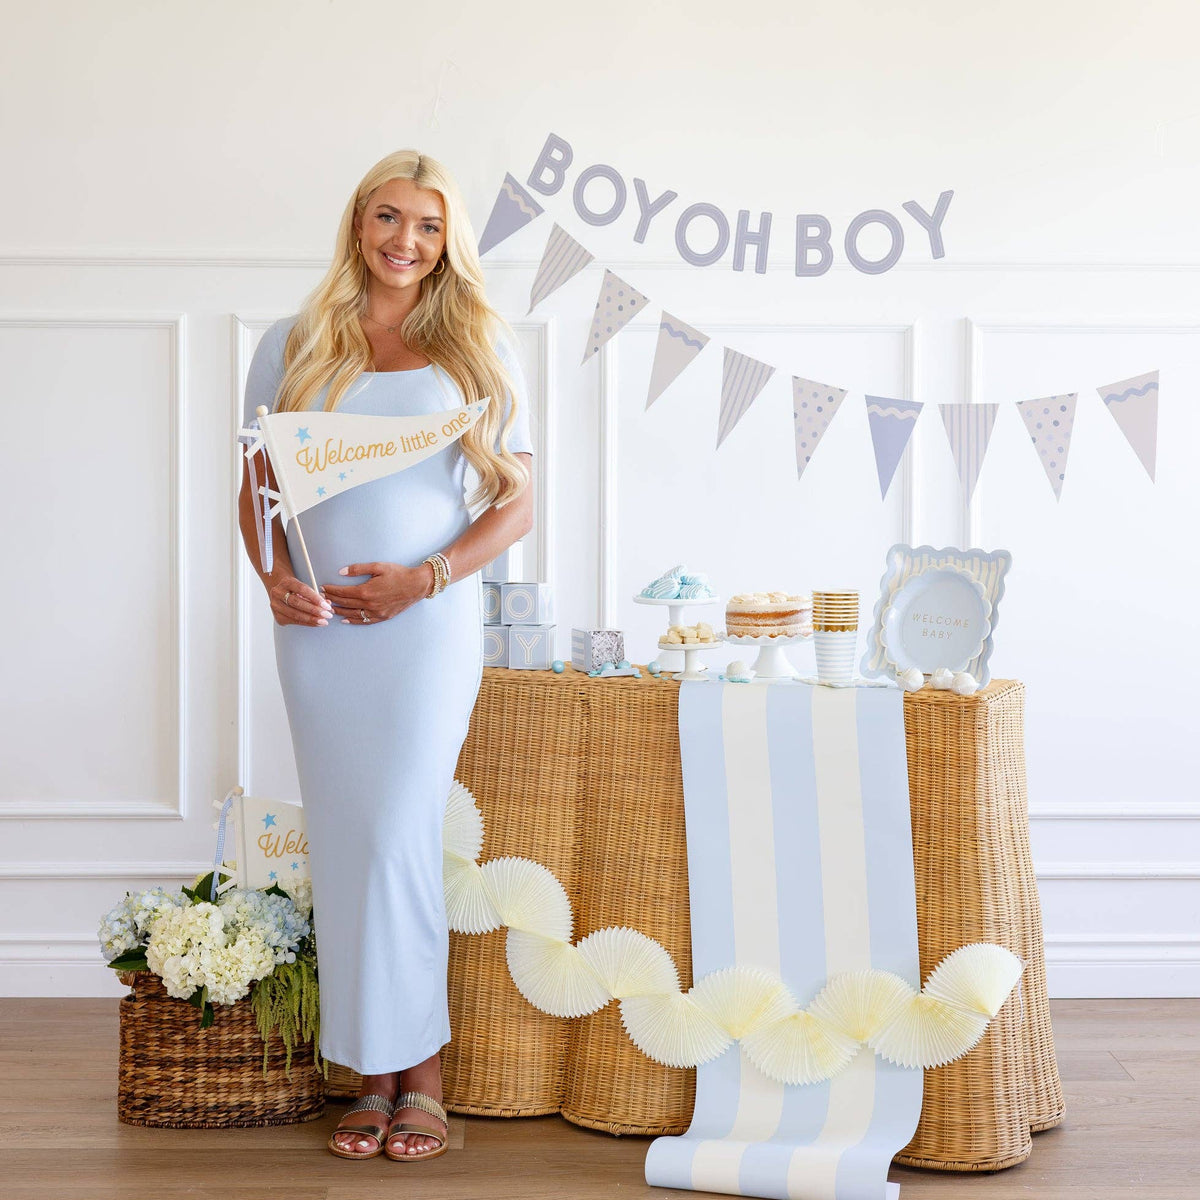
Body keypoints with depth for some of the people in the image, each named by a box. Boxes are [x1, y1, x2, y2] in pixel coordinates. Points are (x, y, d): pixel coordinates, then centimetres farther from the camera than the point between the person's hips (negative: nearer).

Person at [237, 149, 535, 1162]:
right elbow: (257, 488, 14)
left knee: (400, 841, -8)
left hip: (428, 621, -2)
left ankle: (421, 1076, 6)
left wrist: (424, 577, -10)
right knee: (343, 845, 4)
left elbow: (516, 503, 4)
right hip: (317, 624, 3)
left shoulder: (480, 348, 6)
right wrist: (273, 574, -6)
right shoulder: (293, 348, 11)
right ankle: (374, 1076, 14)